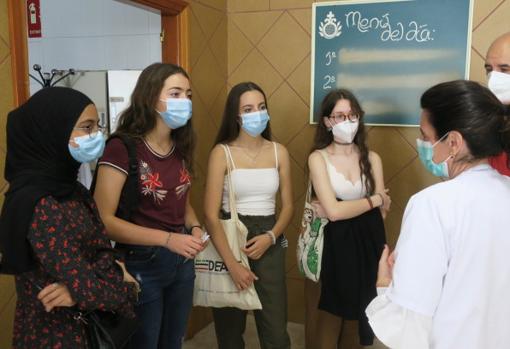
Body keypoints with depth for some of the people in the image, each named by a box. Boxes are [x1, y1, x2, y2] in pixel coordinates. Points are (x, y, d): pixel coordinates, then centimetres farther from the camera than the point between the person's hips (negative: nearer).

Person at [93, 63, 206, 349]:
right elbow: (104, 220, -21)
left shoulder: (181, 147, 3)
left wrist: (195, 228, -4)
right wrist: (167, 239, -25)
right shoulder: (122, 148, -18)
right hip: (141, 265, -6)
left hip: (182, 262, 6)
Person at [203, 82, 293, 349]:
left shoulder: (279, 152, 3)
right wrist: (232, 264, -19)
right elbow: (211, 215, -13)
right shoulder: (222, 152, -8)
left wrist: (270, 237, -11)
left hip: (268, 242, 2)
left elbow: (287, 206, 7)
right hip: (229, 238, -2)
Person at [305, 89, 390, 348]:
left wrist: (342, 210, -12)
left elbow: (381, 210, -2)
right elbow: (333, 211, -16)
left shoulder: (371, 159, 3)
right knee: (328, 316, 11)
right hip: (333, 244, -3)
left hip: (368, 242, 3)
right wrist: (375, 199, -6)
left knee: (368, 316, 11)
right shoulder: (318, 158, -7)